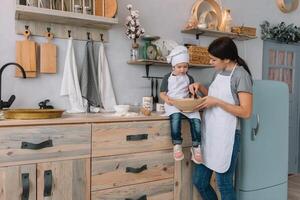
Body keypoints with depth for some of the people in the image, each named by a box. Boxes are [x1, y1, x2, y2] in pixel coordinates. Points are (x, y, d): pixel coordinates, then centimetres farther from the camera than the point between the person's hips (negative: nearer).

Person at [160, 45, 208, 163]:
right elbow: (162, 93, 6)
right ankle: (177, 145, -30)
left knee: (196, 119, -24)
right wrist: (166, 99, -17)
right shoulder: (167, 77, 8)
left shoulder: (189, 78, 15)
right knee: (176, 117, -36)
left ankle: (196, 147, -12)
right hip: (172, 104, -3)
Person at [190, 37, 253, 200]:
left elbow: (246, 112, -15)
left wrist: (217, 102, -18)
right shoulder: (219, 72, 12)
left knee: (224, 185, 5)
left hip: (226, 136, -7)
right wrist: (199, 86, 9)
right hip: (209, 133, 8)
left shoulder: (241, 75, -10)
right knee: (199, 181, 12)